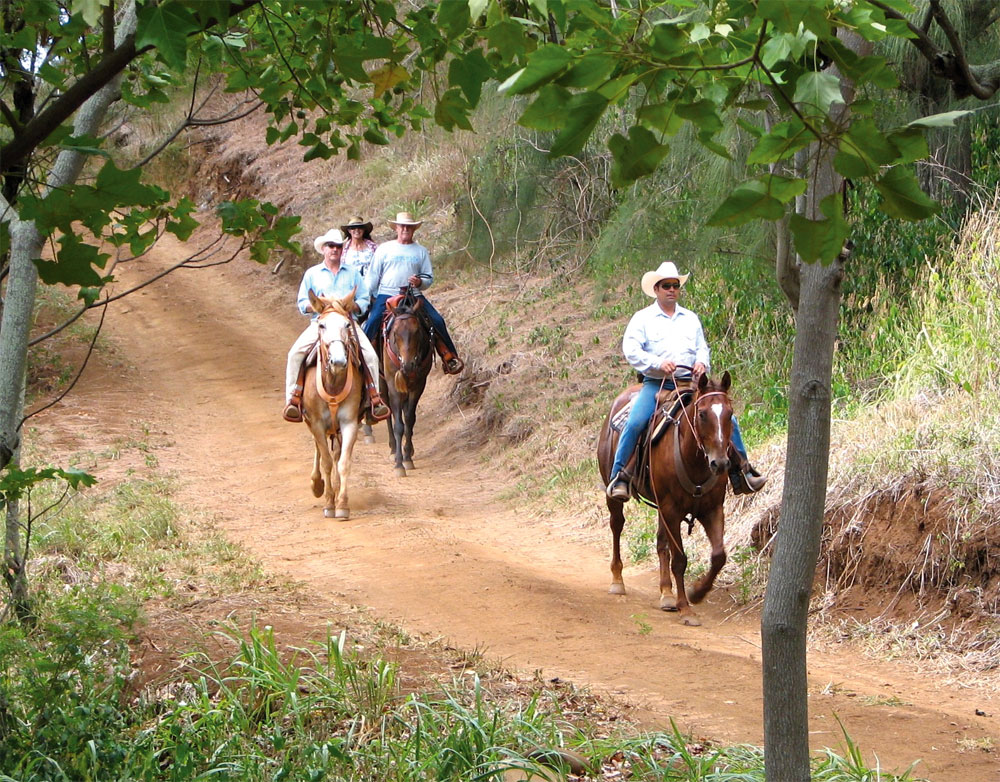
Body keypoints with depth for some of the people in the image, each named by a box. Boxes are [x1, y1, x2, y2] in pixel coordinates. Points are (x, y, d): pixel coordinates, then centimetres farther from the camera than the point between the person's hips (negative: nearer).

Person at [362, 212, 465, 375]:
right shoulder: (384, 249, 9)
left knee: (437, 321, -13)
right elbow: (372, 276, 11)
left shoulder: (421, 251, 12)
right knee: (372, 321, -25)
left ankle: (449, 357, -3)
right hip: (386, 295, -1)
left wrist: (420, 283, -10)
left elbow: (429, 278, 12)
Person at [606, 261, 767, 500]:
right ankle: (618, 477, -20)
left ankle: (742, 474, -1)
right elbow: (631, 350, -5)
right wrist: (657, 363, -20)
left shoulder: (691, 319, 20)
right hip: (656, 385, -3)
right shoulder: (643, 318, 6)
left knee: (728, 419, -9)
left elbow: (702, 347, 20)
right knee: (635, 422, -27)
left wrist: (702, 362, -4)